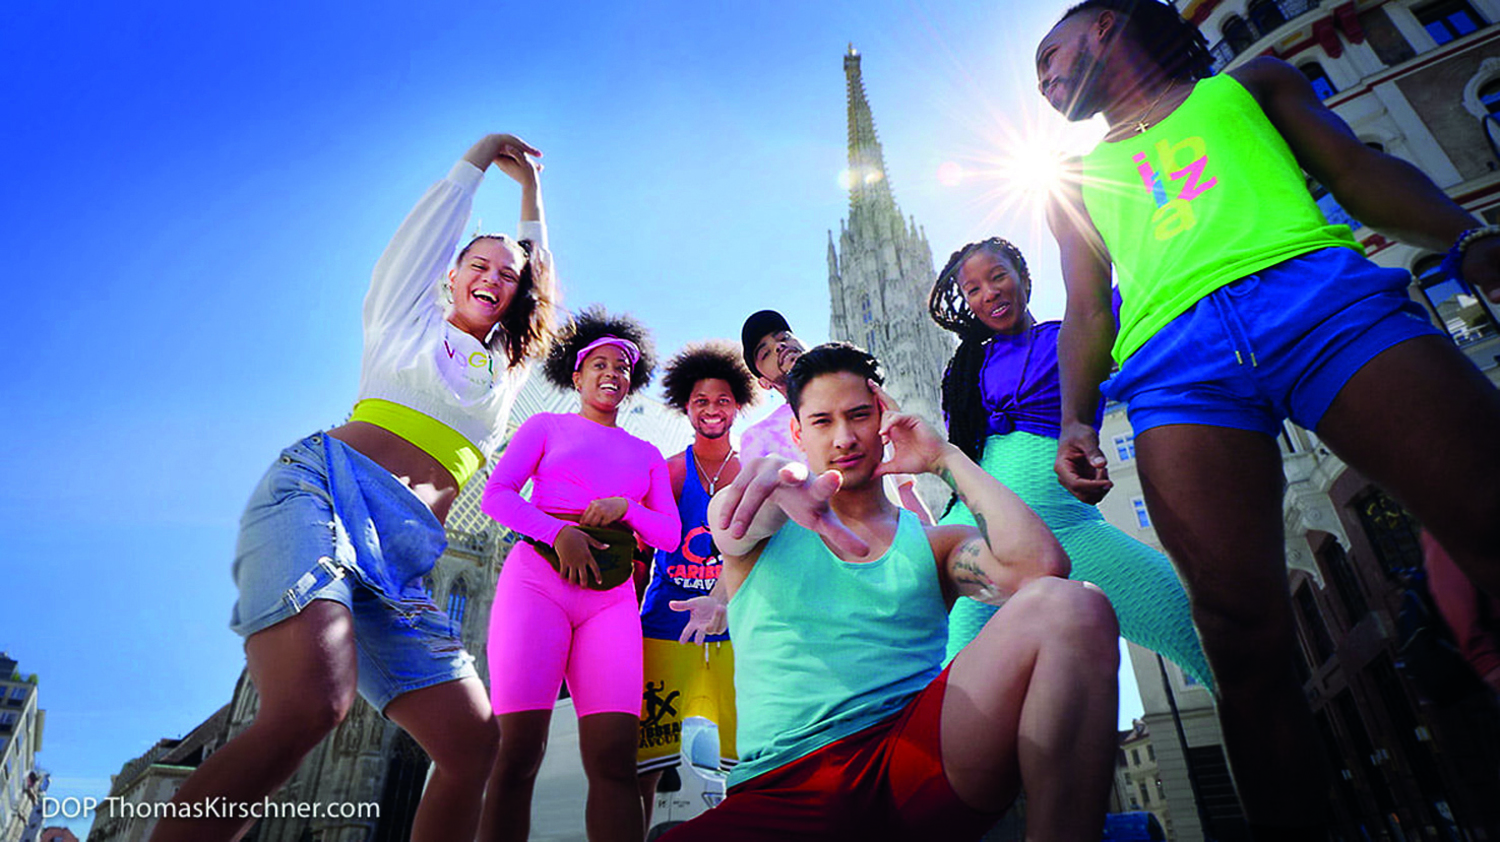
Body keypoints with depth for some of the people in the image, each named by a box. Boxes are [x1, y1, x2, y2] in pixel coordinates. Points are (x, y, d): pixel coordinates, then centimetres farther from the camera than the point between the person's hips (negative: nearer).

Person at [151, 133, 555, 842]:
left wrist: (530, 185, 51)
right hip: (320, 490, -4)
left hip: (397, 567, 5)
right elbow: (434, 223, 25)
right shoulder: (406, 322, 19)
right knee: (312, 707, -31)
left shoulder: (504, 367, 29)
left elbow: (535, 265, 41)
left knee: (473, 742, -11)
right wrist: (485, 154, 39)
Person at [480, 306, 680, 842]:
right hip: (538, 577, -2)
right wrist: (558, 531, -13)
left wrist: (624, 508, -4)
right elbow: (495, 494, 4)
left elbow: (670, 535, 16)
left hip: (612, 597, 2)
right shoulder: (546, 427, 18)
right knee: (518, 748, -11)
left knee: (614, 755, -10)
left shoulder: (647, 454, 24)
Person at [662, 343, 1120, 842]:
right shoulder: (769, 531, 14)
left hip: (918, 756, 2)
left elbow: (1042, 566, -4)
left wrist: (945, 458, 3)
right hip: (781, 792, -1)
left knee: (1072, 606, -19)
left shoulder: (933, 546, 16)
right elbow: (727, 518, -12)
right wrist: (779, 479, -37)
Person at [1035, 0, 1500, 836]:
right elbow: (1088, 312, 20)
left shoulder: (1249, 84, 32)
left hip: (1321, 290, 0)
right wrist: (1076, 420, 2)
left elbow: (1358, 169, 19)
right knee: (1247, 642, -11)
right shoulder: (1077, 181, 32)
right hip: (1176, 361, 1)